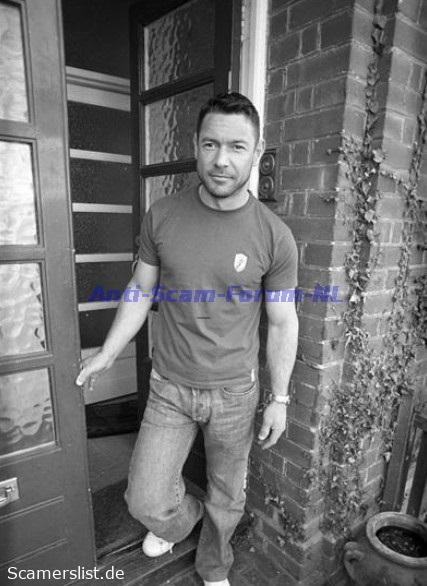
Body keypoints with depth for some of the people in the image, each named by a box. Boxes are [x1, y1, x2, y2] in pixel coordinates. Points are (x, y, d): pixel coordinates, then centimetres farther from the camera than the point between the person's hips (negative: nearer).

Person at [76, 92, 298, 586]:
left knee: (227, 497, 19)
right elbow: (142, 290, 4)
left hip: (235, 392, 0)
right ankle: (182, 518, 46)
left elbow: (282, 322, -4)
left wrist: (279, 398, -2)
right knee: (146, 501, 7)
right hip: (169, 387, 1)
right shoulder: (161, 217, -7)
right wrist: (108, 353, 3)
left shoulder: (274, 236, -12)